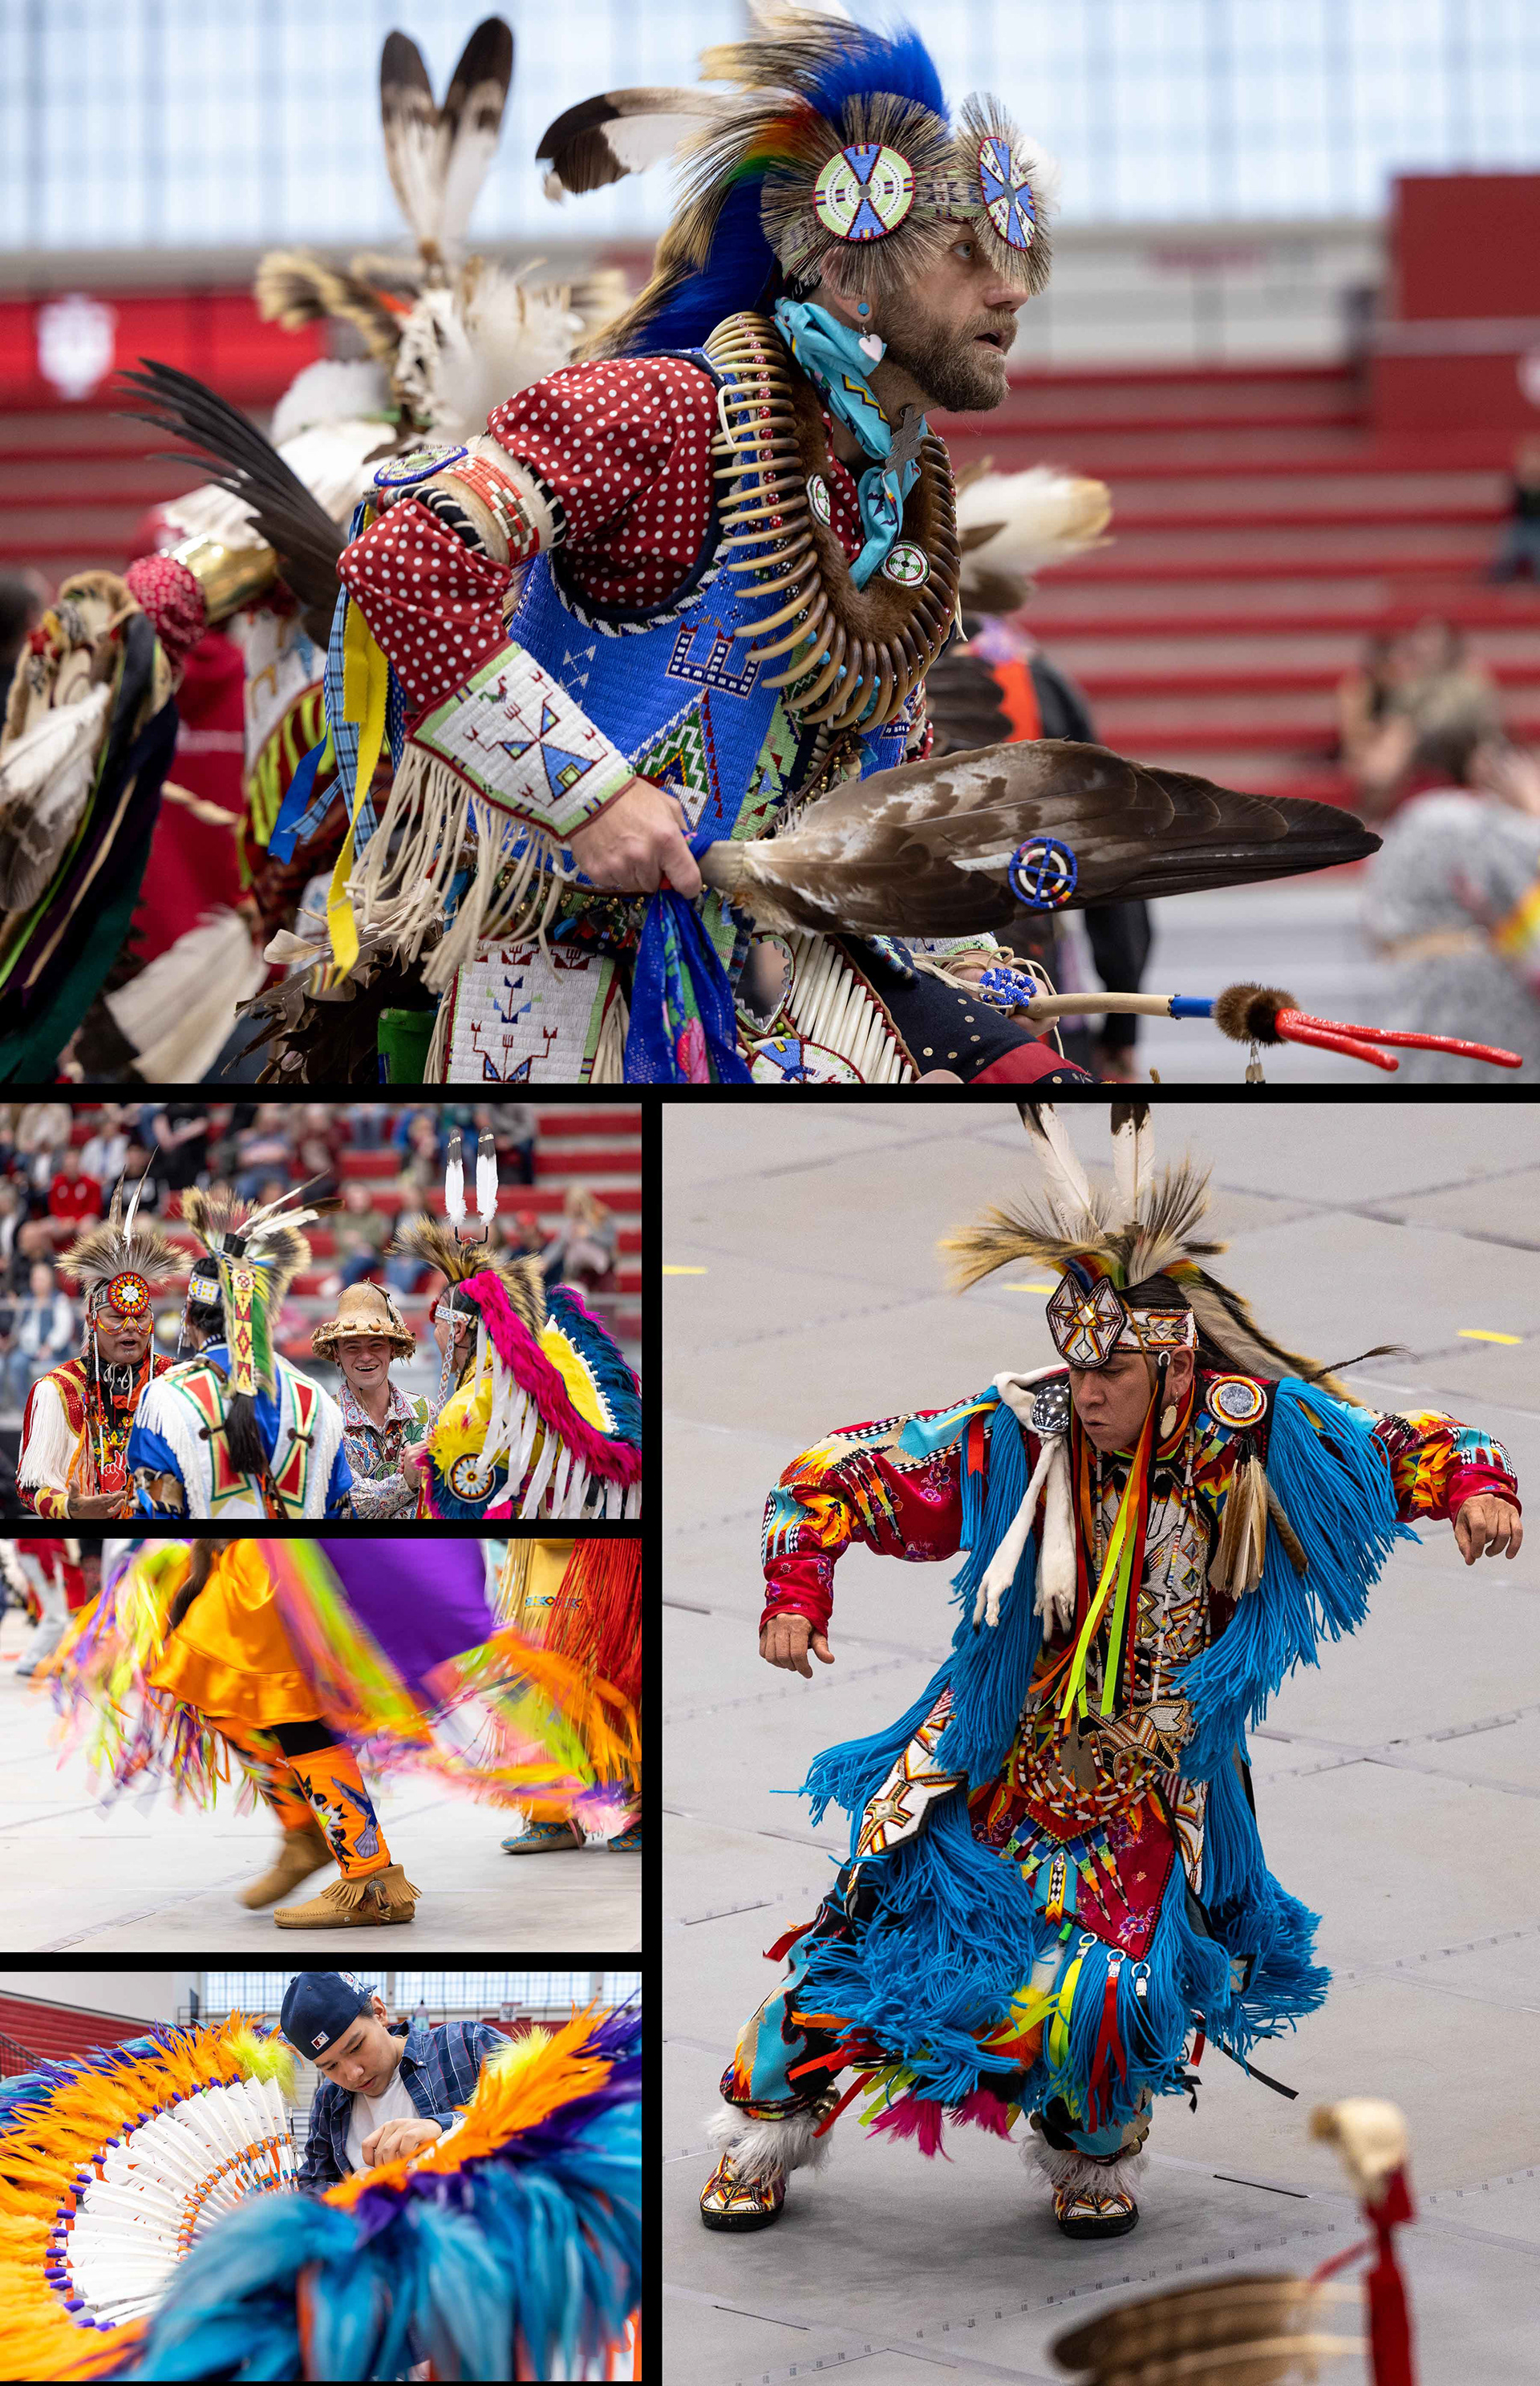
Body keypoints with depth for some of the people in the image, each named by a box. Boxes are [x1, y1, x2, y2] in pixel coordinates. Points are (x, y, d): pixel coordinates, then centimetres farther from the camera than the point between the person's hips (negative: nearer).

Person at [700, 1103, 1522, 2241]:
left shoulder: (1256, 1436, -14)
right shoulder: (1011, 1438, -16)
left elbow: (1408, 1445, -2)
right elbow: (831, 1476, -8)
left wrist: (1477, 1486, -23)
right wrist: (797, 1591, -22)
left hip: (1154, 1790, 0)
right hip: (997, 1762, 0)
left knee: (1122, 1990, -13)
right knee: (879, 1931, 0)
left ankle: (1095, 2151, 21)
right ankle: (768, 2124, 26)